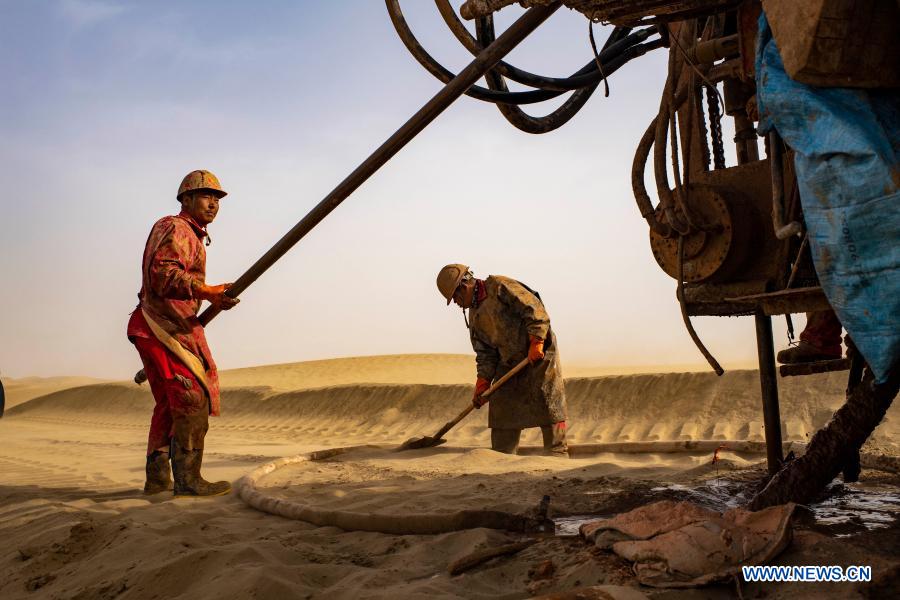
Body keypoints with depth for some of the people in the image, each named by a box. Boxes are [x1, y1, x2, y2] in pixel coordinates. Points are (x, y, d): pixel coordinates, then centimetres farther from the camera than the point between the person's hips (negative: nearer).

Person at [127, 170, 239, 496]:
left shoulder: (190, 236, 24)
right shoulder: (175, 228, -8)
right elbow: (163, 274, -24)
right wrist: (208, 292, -35)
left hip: (157, 330, 11)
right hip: (166, 328, -11)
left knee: (170, 405, 14)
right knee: (194, 400, -14)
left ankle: (157, 478, 19)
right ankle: (187, 480, -15)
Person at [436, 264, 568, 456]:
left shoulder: (500, 286, -11)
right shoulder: (474, 315, 13)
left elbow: (535, 309, -17)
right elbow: (485, 352, 10)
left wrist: (536, 342, -23)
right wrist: (482, 384, 1)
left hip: (538, 356, -8)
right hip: (508, 363, 8)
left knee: (548, 408, -4)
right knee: (501, 411, 5)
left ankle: (558, 455, 5)